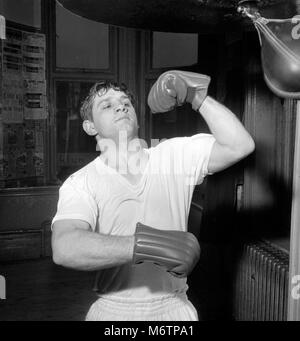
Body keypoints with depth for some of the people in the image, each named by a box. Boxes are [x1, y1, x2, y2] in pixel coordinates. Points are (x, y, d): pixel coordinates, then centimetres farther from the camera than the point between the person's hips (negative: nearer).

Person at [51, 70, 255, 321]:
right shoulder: (79, 183, -10)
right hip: (114, 311, -1)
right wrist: (145, 245, -36)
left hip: (174, 308, 2)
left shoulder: (174, 156, -2)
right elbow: (65, 249, -27)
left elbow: (239, 146, -12)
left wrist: (197, 97, -16)